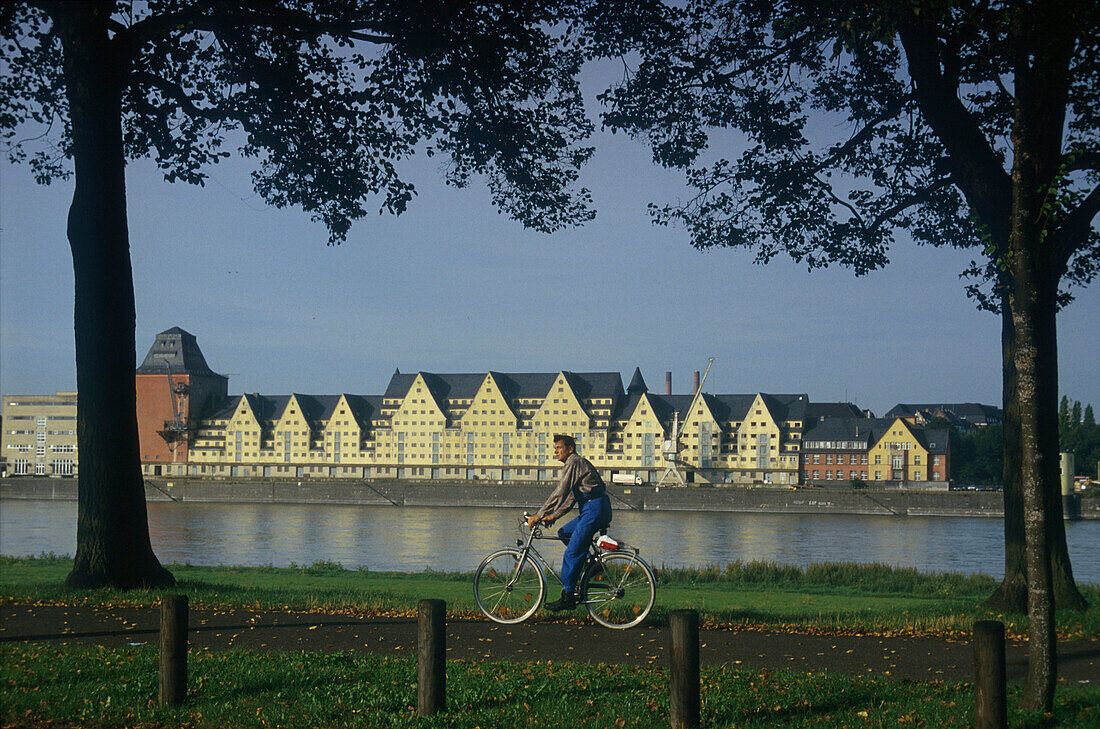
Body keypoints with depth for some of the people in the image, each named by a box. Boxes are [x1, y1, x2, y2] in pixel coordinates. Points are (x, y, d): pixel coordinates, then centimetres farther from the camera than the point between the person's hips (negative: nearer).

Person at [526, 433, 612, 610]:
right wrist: (553, 516, 17)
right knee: (563, 533, 18)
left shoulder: (574, 462, -9)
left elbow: (559, 493, -16)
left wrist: (539, 515, -14)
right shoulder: (576, 463, 23)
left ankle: (567, 597, -7)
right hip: (591, 510, 10)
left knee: (572, 553, -9)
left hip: (595, 509, -10)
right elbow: (570, 497, 24)